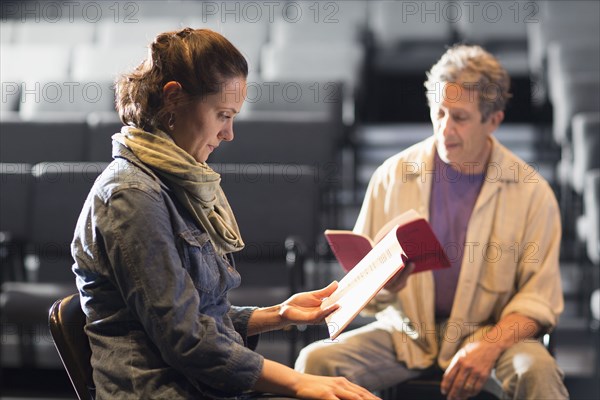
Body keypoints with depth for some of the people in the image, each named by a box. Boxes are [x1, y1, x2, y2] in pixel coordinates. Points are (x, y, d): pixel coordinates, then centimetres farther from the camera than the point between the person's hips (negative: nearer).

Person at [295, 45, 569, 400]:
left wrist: (489, 345, -21)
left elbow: (538, 299, -3)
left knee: (537, 370, -34)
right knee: (316, 360, -24)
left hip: (490, 331, -1)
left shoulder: (531, 192, -1)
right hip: (407, 331, 1)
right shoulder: (393, 175, 2)